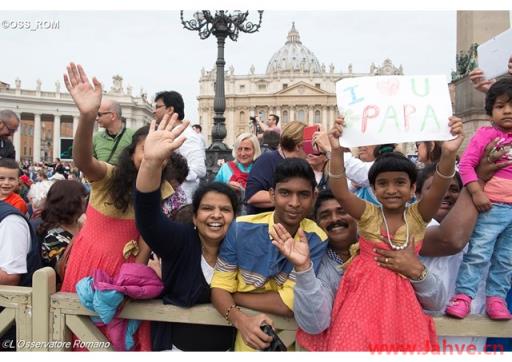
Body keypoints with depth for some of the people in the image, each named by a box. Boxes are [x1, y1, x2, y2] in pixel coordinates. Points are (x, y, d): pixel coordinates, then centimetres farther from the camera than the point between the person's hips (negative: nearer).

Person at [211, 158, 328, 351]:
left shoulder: (317, 240, -11)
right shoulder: (241, 228, -8)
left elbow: (289, 304, -14)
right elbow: (219, 287, -5)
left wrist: (235, 296, -8)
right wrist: (240, 320, -22)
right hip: (247, 335, -1)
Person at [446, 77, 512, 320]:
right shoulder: (486, 134, -4)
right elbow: (466, 163, -13)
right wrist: (476, 192, -21)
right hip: (492, 207, -5)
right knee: (478, 253, -3)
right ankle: (463, 295, 6)